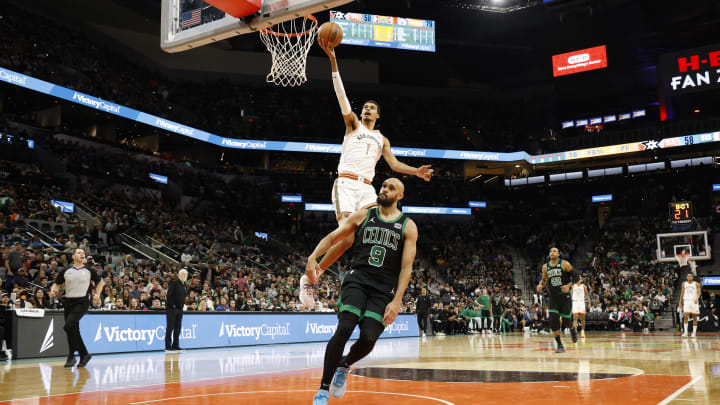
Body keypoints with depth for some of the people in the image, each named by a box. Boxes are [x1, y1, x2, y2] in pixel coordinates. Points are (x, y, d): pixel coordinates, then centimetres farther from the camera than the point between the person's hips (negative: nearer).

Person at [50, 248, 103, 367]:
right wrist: (53, 290, -8)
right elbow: (56, 284, 14)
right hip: (68, 302, 4)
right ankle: (84, 354, 23)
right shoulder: (66, 271, 9)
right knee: (74, 330, 7)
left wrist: (97, 294, 6)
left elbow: (100, 282, 19)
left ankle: (71, 355, -12)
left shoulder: (89, 271, 5)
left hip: (82, 302, -4)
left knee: (69, 325, -22)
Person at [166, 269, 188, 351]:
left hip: (179, 309, 8)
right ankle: (168, 347, -1)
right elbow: (169, 294, -17)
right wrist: (172, 305, -18)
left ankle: (175, 345, 17)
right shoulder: (174, 283, -10)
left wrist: (181, 306, 12)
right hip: (171, 309, -8)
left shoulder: (183, 285, 15)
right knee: (170, 327, -5)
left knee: (178, 328, 10)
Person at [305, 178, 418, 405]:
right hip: (357, 280, 0)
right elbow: (333, 237, 10)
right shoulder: (364, 215, 10)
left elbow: (407, 267, -2)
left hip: (384, 289, 0)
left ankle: (344, 366, 22)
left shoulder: (408, 226, 5)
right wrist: (313, 257, -9)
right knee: (344, 329, -19)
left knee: (368, 338, -14)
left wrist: (397, 301, -12)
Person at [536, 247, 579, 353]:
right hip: (553, 297, 3)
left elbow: (575, 276, -4)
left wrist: (568, 285, -19)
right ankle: (560, 345, -5)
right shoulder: (545, 267, 6)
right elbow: (544, 280, 18)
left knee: (566, 321, 0)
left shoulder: (564, 264, -7)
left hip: (565, 296, -3)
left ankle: (573, 330, 38)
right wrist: (541, 285, -4)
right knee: (553, 320, -12)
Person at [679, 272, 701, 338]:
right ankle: (685, 332, -13)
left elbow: (698, 292, -4)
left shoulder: (696, 284, 3)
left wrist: (697, 299, -22)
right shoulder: (684, 284, 11)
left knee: (694, 317, 4)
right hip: (686, 301, 1)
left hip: (694, 302, -1)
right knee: (686, 317, -12)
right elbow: (682, 293, 15)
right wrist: (680, 302, 12)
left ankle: (694, 332, 11)